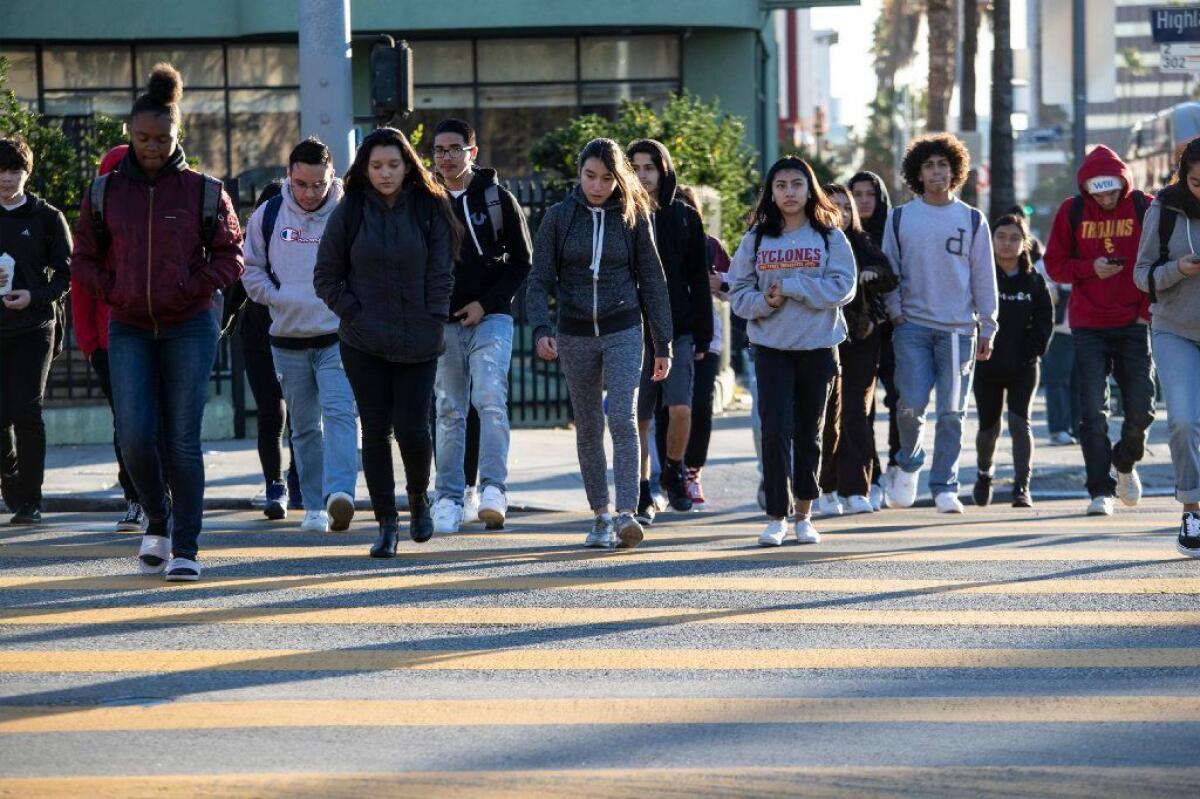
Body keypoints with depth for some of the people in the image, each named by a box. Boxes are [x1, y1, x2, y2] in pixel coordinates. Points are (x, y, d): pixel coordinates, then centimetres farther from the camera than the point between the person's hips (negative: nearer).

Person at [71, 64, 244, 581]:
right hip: (129, 330, 2)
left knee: (182, 440, -3)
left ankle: (185, 548, 2)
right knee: (135, 437, -7)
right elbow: (84, 258, 12)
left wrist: (194, 288, -11)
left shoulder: (203, 191, 1)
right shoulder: (105, 192, 5)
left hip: (190, 328, -2)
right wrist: (111, 292, -5)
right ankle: (157, 523, 18)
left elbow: (230, 255, 4)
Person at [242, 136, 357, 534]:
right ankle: (314, 506, 16)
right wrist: (281, 298, -3)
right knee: (305, 427, 10)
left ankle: (340, 492, -32)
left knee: (339, 413, -20)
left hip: (338, 337, -3)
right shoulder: (268, 216, 3)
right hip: (288, 340, 3)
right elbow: (251, 270, 10)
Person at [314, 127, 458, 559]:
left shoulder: (430, 210, 1)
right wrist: (354, 313, -4)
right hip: (364, 344, 1)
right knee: (376, 432, 1)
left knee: (412, 430, -6)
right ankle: (387, 523, 8)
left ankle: (419, 500, 21)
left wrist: (433, 324, -5)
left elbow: (441, 274, 3)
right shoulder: (349, 213, 1)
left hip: (418, 344, -1)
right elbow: (326, 276, 6)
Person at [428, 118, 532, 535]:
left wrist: (486, 303, -7)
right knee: (449, 411, 5)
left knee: (490, 399, -19)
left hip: (490, 317, -2)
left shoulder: (497, 198, 2)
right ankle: (448, 499, 9)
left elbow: (522, 261, 4)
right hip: (442, 323, 2)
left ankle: (493, 489, -24)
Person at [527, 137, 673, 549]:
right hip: (575, 334, 2)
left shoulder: (632, 218, 0)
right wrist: (541, 328, -18)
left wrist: (663, 345, 4)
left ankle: (627, 514, -23)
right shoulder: (559, 218, 0)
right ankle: (601, 516, 14)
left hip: (622, 331, -2)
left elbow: (652, 281, 5)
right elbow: (539, 280, -1)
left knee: (623, 418, -15)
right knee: (588, 426, 6)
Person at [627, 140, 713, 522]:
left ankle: (674, 472, 12)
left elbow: (699, 281, 7)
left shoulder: (684, 217, 6)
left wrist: (702, 335, 3)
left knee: (680, 408, -13)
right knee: (639, 418, 2)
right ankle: (642, 494, 13)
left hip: (677, 330, 0)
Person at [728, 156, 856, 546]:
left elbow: (843, 287, -9)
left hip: (819, 346, 0)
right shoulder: (756, 238, 6)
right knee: (776, 429, -9)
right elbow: (739, 291, 5)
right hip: (771, 346, 0)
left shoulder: (830, 236, 1)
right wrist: (764, 302, -16)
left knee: (809, 432, 8)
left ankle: (804, 515, 18)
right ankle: (776, 517, -4)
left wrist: (791, 286, -14)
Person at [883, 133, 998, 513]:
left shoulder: (971, 220, 7)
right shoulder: (900, 218, 7)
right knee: (911, 403, -11)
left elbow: (984, 277, 8)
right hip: (913, 326, 0)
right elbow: (889, 270, 11)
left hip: (957, 328, 1)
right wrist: (894, 310, -2)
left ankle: (944, 486, 5)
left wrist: (987, 328, 4)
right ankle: (909, 464, 16)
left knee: (952, 412, -2)